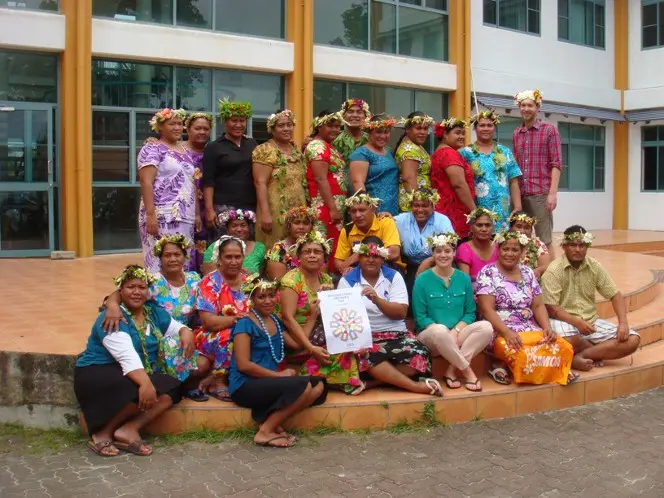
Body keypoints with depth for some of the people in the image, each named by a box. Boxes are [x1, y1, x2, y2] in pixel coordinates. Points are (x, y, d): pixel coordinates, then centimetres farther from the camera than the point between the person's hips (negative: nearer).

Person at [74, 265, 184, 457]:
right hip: (98, 373, -7)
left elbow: (178, 327, 15)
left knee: (172, 388, -18)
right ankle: (103, 433, -16)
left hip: (139, 374, 7)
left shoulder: (154, 312, 7)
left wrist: (186, 333, -12)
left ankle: (129, 429, -26)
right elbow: (128, 357, -30)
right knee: (141, 390, -35)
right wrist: (145, 383, -45)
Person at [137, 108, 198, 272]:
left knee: (185, 263, 5)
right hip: (162, 217, -7)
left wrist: (197, 214, 15)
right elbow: (146, 183, -11)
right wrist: (150, 215, -20)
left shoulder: (186, 152, 19)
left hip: (185, 218, 7)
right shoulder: (152, 149, -2)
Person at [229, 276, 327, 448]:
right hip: (245, 386, -8)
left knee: (319, 386, -8)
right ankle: (265, 432, -13)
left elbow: (298, 343, 11)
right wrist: (279, 375, -14)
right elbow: (243, 365, -15)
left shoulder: (275, 321, 15)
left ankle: (270, 421, -11)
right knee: (302, 386, -26)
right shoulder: (245, 324, -9)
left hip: (268, 382, 8)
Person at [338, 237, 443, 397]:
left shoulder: (394, 276, 7)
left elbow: (401, 313, -4)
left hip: (395, 334, 2)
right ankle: (416, 386, -27)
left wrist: (377, 299, -21)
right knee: (368, 357, -37)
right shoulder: (347, 281, 4)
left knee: (418, 355, -28)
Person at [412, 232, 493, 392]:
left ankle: (452, 369, -20)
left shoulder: (464, 278, 7)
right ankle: (467, 370, -18)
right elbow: (420, 316, -6)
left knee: (486, 327, -24)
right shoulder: (422, 280, -3)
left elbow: (470, 312, 7)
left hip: (458, 334, 4)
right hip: (430, 336, -3)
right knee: (440, 330, -39)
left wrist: (455, 331, -13)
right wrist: (445, 333, -19)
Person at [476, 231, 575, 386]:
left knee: (562, 347, -22)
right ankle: (501, 366, -9)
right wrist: (507, 333, -26)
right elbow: (487, 310, -13)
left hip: (531, 329, 5)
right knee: (522, 353, -37)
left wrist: (547, 328, -9)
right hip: (500, 331, -5)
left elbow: (538, 305, 10)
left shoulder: (527, 273, 13)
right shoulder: (488, 273, -5)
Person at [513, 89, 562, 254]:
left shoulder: (549, 130, 0)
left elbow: (556, 164, -5)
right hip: (520, 194, 5)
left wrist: (553, 193, -14)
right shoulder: (516, 133, 13)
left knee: (544, 241, -2)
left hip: (540, 193, -5)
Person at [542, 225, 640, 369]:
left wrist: (623, 323, -10)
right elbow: (551, 308, -16)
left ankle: (582, 355, -18)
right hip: (565, 322, -5)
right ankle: (600, 350, -6)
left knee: (633, 340, -12)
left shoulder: (595, 267, 4)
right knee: (567, 342, -40)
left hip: (591, 321, 5)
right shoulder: (554, 270, -11)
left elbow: (615, 295, 6)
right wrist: (577, 322, -29)